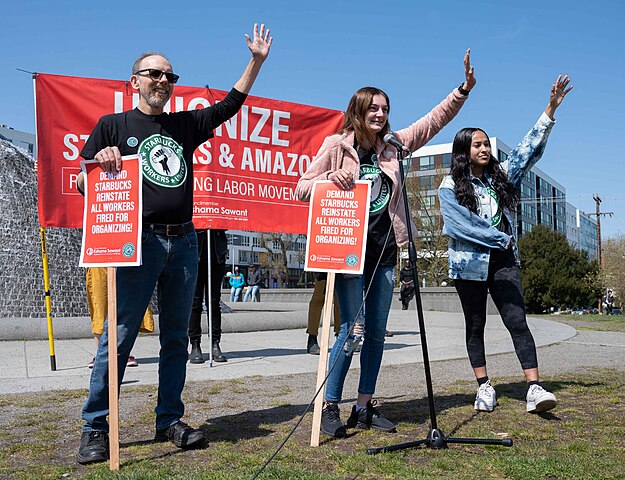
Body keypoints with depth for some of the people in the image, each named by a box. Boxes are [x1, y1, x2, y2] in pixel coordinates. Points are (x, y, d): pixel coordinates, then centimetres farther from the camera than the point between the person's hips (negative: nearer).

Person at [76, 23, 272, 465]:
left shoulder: (185, 125, 17)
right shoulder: (113, 126, 7)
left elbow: (230, 104, 20)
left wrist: (257, 60, 15)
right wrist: (100, 160, -16)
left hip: (184, 242, 4)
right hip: (139, 242, -4)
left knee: (177, 337, 8)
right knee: (119, 336, -5)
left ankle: (170, 421, 18)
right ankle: (96, 428, 5)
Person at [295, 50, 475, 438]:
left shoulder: (392, 146, 12)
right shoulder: (336, 145, 0)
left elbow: (434, 120, 15)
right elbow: (302, 188, 0)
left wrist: (464, 89, 8)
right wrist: (330, 180, -19)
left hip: (384, 251, 5)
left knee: (377, 331, 7)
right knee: (353, 328, -9)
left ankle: (365, 407, 18)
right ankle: (331, 406, 3)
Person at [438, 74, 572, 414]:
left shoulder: (501, 176, 11)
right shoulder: (450, 187, -3)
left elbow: (529, 149, 6)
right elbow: (461, 226, -13)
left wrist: (550, 110, -2)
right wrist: (502, 239, -12)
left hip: (503, 261, 3)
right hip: (469, 264, -3)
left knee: (518, 322, -7)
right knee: (475, 327, 7)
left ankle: (534, 390, -11)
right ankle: (484, 388, 16)